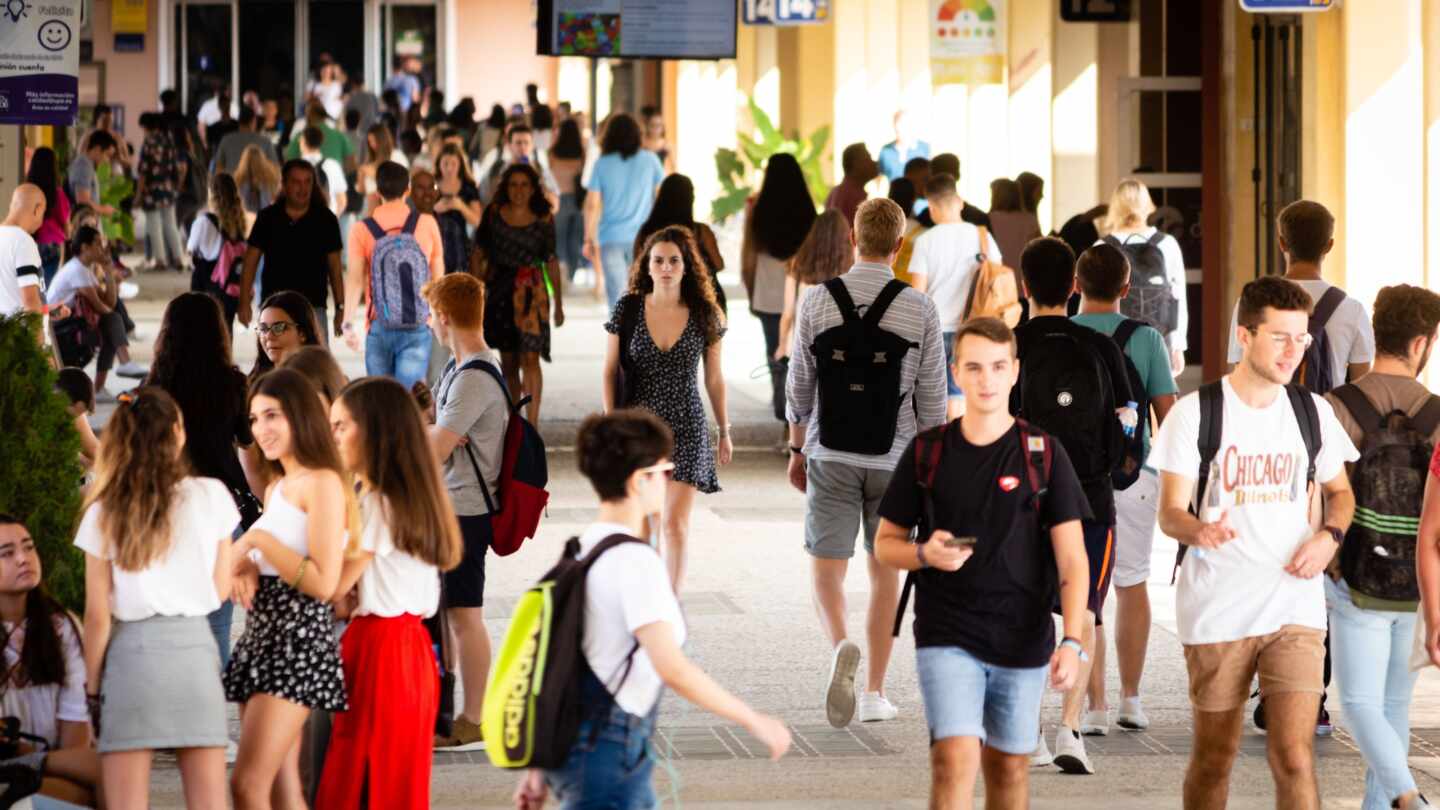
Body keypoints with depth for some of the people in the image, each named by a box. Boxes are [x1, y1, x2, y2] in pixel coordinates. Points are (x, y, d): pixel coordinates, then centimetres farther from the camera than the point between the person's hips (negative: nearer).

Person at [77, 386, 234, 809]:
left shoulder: (105, 513, -2)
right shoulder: (212, 496, 0)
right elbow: (220, 588, 7)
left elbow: (98, 616, -2)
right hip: (194, 647, 1)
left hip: (131, 650, -1)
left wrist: (92, 686, 6)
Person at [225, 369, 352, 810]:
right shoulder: (278, 487, 19)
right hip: (263, 635, 10)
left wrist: (258, 540, -14)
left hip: (299, 637, -10)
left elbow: (323, 583, -17)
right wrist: (247, 568, 4)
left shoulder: (322, 483, -9)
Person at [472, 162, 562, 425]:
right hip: (499, 289, 2)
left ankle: (532, 421, -15)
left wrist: (559, 304, 5)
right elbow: (479, 252, 6)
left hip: (531, 291, -2)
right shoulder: (494, 213, 4)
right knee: (507, 360, 10)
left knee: (530, 357, -13)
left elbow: (551, 262, 4)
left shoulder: (543, 219, 1)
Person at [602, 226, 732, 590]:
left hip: (686, 428, -1)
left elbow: (715, 379, 7)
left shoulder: (705, 315, -2)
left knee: (675, 524, -6)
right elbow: (610, 372, 3)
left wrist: (724, 432, 11)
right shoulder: (627, 310, -3)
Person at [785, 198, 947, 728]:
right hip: (894, 458, 1)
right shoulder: (920, 309, -5)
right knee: (885, 571, 12)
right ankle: (875, 693, 13)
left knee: (827, 567, 3)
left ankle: (840, 646, -27)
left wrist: (798, 450, 12)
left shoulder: (817, 301, -5)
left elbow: (799, 385, 1)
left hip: (831, 453, -1)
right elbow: (931, 396, -2)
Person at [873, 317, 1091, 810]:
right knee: (956, 761, -15)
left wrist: (1072, 641, -15)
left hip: (1024, 640, 1)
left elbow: (1072, 559, -3)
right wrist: (925, 553, -13)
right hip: (947, 638, -1)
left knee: (1010, 768, 11)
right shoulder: (926, 453, 2)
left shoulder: (1043, 454, 0)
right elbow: (885, 544, 10)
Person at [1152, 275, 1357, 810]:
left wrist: (1329, 535, -2)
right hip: (1216, 609, -2)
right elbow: (1169, 512, -7)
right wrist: (1199, 530, -31)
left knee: (1293, 757, -10)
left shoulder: (1313, 413, 7)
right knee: (1213, 757, 8)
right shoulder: (1196, 413, -4)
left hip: (1294, 606, 2)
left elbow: (1340, 493, 21)